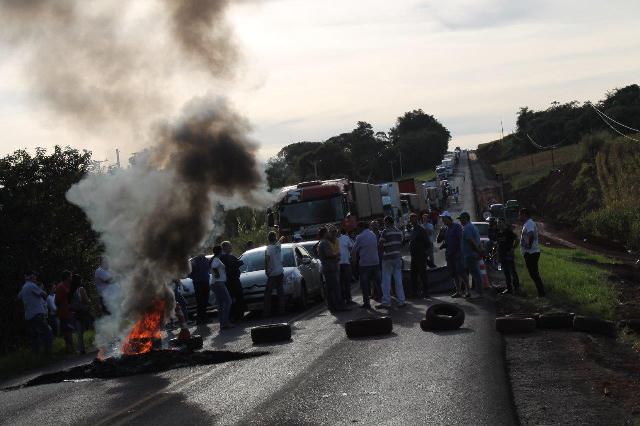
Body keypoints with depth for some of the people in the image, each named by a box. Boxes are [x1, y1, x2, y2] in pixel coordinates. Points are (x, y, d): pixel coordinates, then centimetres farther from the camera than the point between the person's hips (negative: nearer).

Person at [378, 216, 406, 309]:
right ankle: (401, 301, 9)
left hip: (387, 258, -5)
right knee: (398, 280, 9)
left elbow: (381, 245, -10)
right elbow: (401, 244, 11)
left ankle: (386, 302, 0)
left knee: (386, 281, 0)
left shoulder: (385, 232, -12)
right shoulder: (399, 231, 6)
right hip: (397, 257, 5)